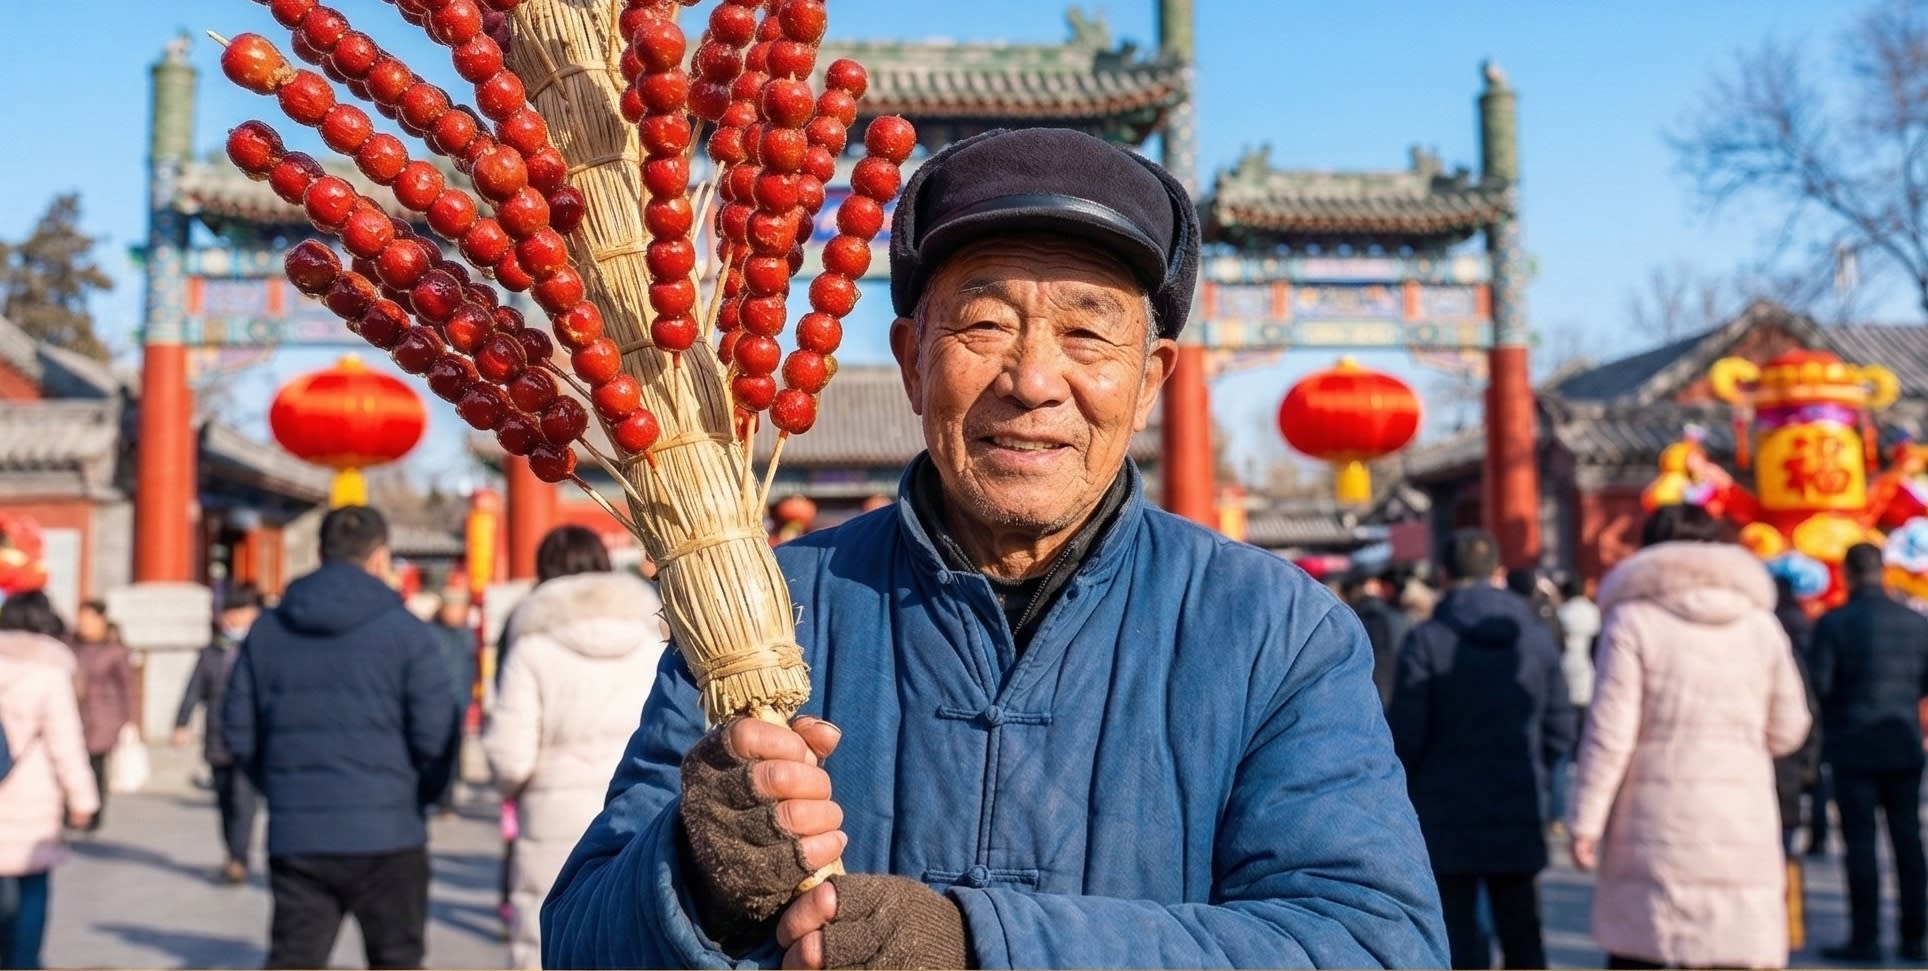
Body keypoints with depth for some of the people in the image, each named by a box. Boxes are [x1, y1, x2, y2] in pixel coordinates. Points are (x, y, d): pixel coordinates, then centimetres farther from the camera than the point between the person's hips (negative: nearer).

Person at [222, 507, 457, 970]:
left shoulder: (267, 630, 7)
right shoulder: (407, 634, -7)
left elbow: (238, 730, 7)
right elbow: (436, 736, -11)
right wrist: (422, 795, 7)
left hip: (294, 838, 3)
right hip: (386, 833, -3)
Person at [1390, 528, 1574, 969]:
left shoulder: (1426, 640, -10)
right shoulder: (1537, 638, 2)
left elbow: (1405, 735, -11)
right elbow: (1559, 731, 3)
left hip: (1446, 820, -3)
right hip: (1518, 817, 3)